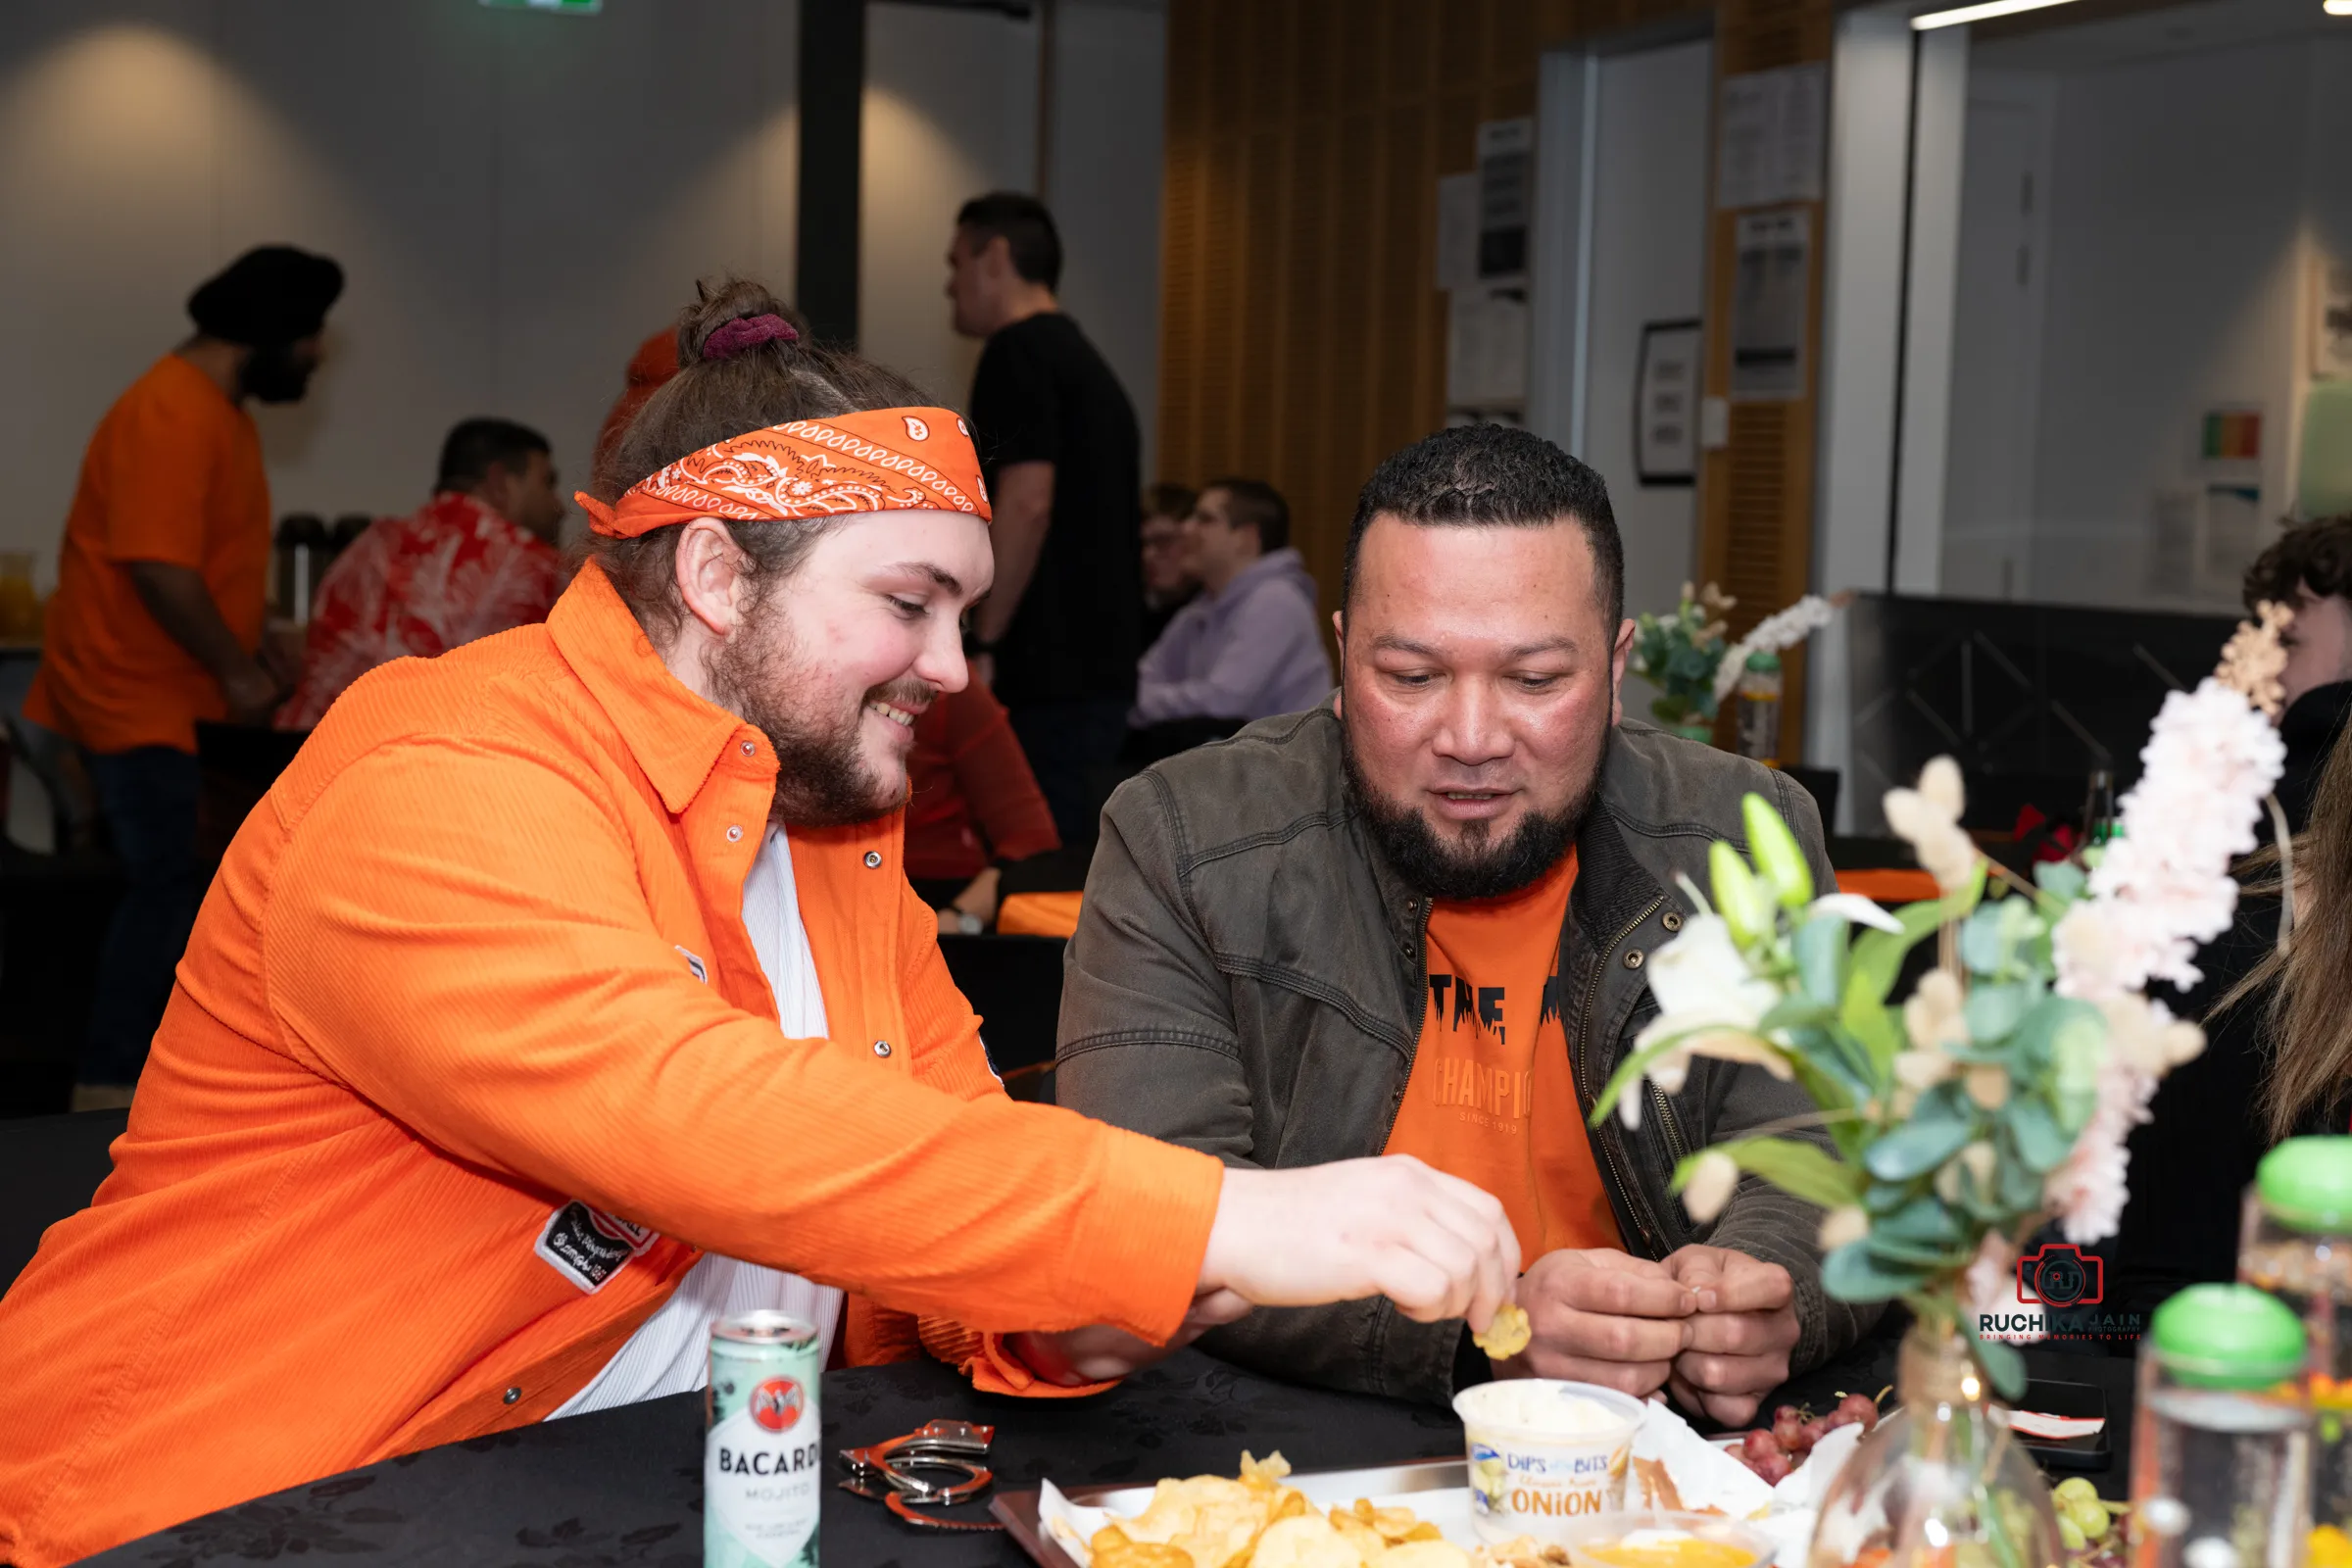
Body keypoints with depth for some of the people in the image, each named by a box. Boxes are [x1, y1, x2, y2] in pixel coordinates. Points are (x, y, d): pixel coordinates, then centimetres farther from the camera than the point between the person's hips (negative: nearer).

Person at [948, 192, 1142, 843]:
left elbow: (1026, 502, -19)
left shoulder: (1020, 352, -8)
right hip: (1100, 669, 10)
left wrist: (980, 643, -15)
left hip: (1048, 674, -10)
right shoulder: (1084, 359, 20)